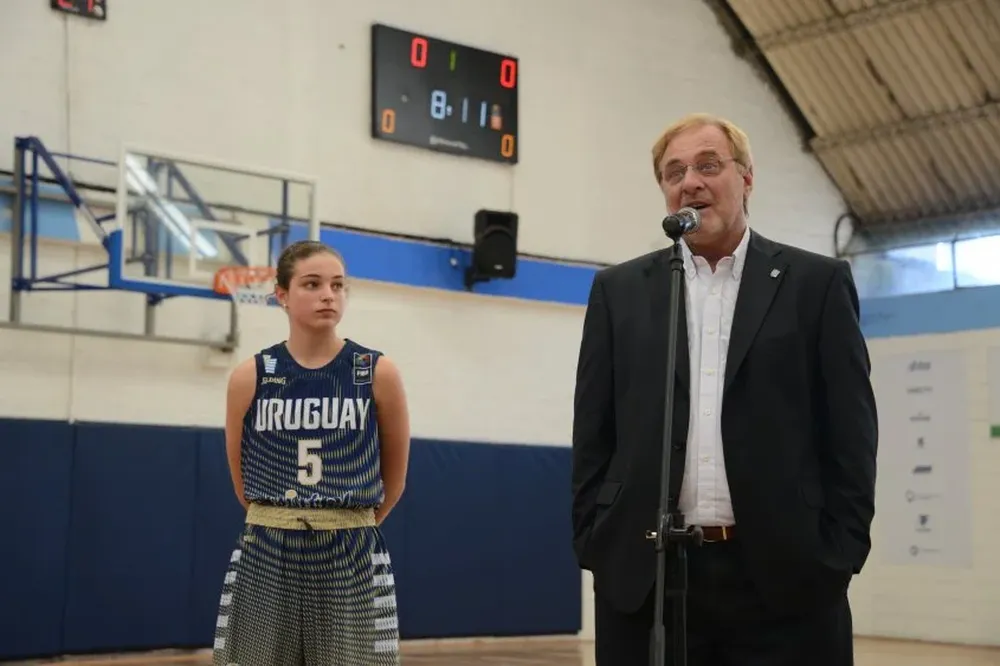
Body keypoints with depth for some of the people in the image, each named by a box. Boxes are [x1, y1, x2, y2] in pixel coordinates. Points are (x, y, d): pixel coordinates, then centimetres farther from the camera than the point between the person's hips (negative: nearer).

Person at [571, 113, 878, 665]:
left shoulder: (817, 283, 6)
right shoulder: (619, 290, 11)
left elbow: (851, 434, 3)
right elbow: (594, 437, 10)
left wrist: (839, 554, -4)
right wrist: (595, 547, 3)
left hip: (785, 575, -1)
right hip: (645, 573, 2)